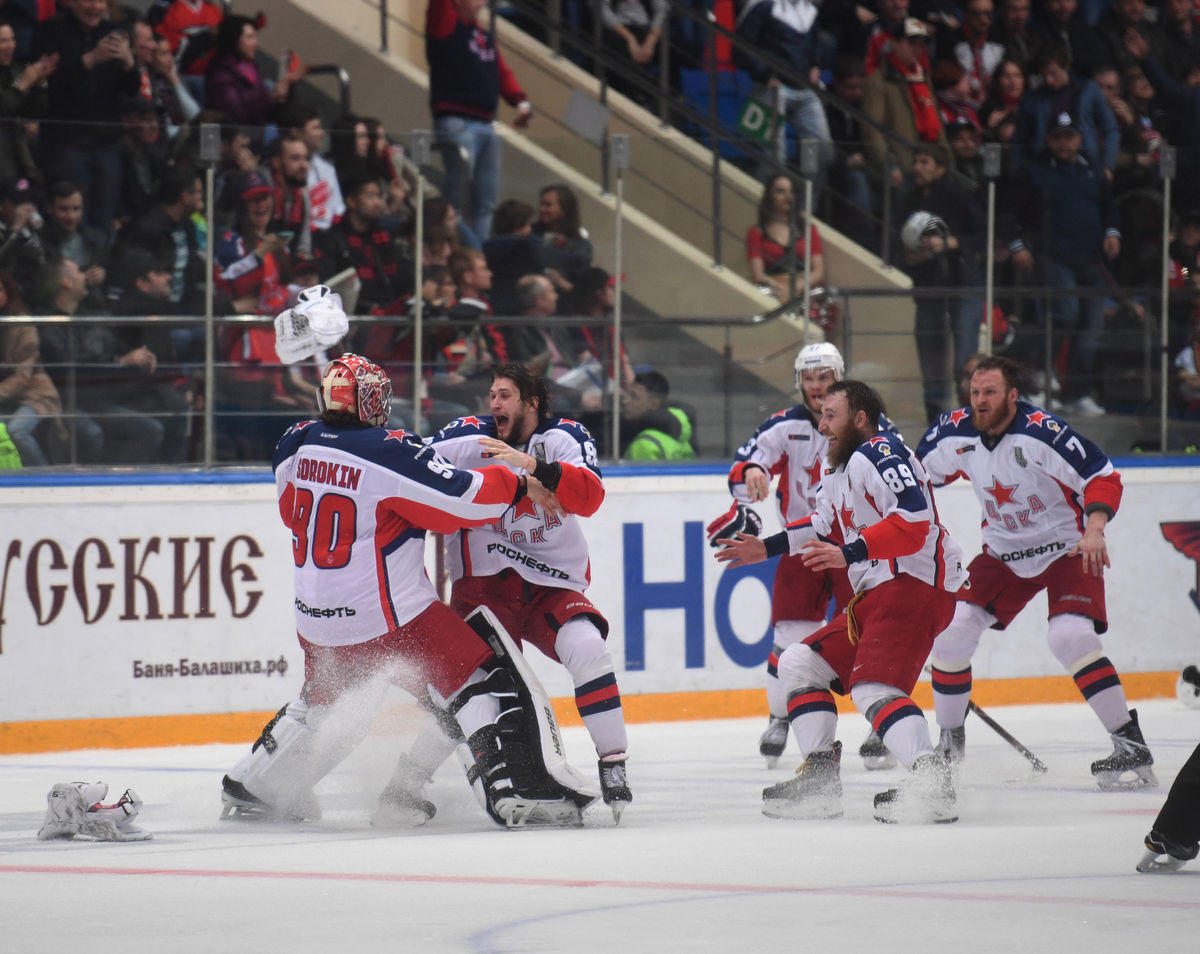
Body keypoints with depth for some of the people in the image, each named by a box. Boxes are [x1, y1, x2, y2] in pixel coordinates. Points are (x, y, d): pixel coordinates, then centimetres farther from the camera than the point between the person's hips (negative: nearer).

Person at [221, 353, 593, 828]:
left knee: (323, 700, 31)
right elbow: (466, 500, -18)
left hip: (317, 622, 7)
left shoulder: (295, 446, 1)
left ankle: (245, 788, 37)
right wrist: (519, 486, 0)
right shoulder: (392, 454, -18)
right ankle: (508, 793, -15)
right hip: (390, 618, -7)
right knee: (482, 684, -2)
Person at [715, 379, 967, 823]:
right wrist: (766, 548, 33)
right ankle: (820, 781, 8)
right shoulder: (840, 470, 22)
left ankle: (930, 781, -41)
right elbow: (825, 527, 36)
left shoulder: (880, 454, -12)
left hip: (915, 584, -11)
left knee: (872, 686, -27)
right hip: (875, 593, 11)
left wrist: (849, 554, -30)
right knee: (799, 664, 13)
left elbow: (913, 521, -24)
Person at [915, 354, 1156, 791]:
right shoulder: (955, 433, -9)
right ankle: (949, 740, 14)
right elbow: (920, 474, 11)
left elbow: (1103, 476, -23)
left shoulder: (1041, 432, -26)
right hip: (1003, 553, 6)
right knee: (952, 628, -6)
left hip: (1067, 547, -6)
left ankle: (1131, 745, -18)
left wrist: (1094, 528, -38)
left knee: (1070, 636, -25)